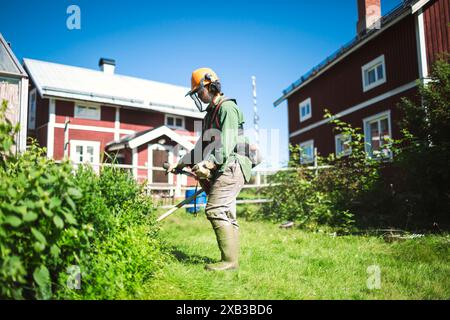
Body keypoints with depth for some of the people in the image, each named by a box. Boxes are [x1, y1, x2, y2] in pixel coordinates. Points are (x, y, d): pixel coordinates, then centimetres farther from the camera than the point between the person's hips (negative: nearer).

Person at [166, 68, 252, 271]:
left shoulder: (227, 107, -5)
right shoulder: (211, 113, 25)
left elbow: (228, 142, -20)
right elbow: (202, 146, 26)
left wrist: (209, 164, -31)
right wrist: (181, 164, 19)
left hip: (230, 168, -10)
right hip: (222, 171, 10)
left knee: (215, 210, -16)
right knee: (227, 216, 6)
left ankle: (229, 260, -14)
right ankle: (232, 260, 9)